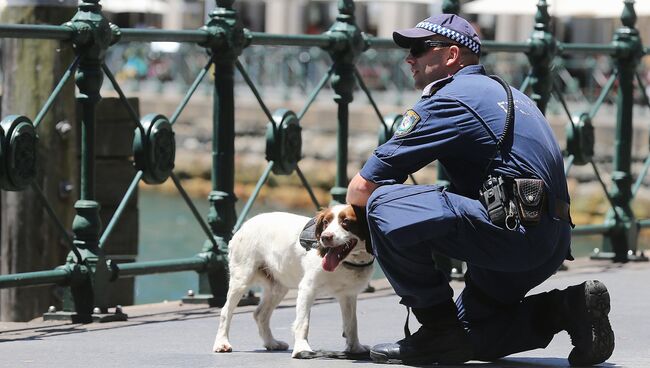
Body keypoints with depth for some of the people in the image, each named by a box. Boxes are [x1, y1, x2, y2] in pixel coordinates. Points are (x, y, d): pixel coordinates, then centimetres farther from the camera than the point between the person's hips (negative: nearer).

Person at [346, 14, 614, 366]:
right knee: (472, 337, 24)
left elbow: (362, 187, -6)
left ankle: (439, 330, -8)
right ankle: (568, 308, 9)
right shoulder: (502, 92, 25)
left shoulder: (449, 100, -5)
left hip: (514, 229, -10)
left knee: (385, 206, -16)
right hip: (552, 244, 10)